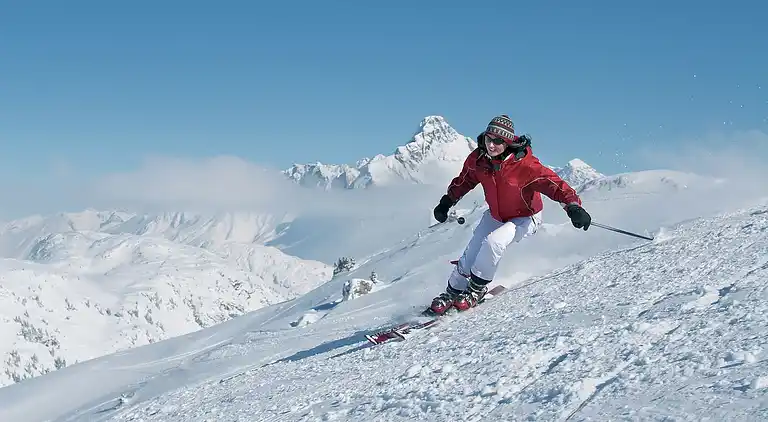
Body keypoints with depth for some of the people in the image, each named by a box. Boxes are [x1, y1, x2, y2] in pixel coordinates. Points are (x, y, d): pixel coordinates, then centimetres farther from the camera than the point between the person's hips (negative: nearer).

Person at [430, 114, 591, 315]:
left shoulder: (524, 164, -33)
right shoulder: (478, 159, -16)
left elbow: (554, 184, -35)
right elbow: (464, 181, 6)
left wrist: (573, 206, -49)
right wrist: (447, 201, 10)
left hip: (525, 218, -5)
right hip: (495, 216, 5)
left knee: (493, 242, -29)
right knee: (471, 254, -3)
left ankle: (477, 289, -7)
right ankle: (452, 292, 20)